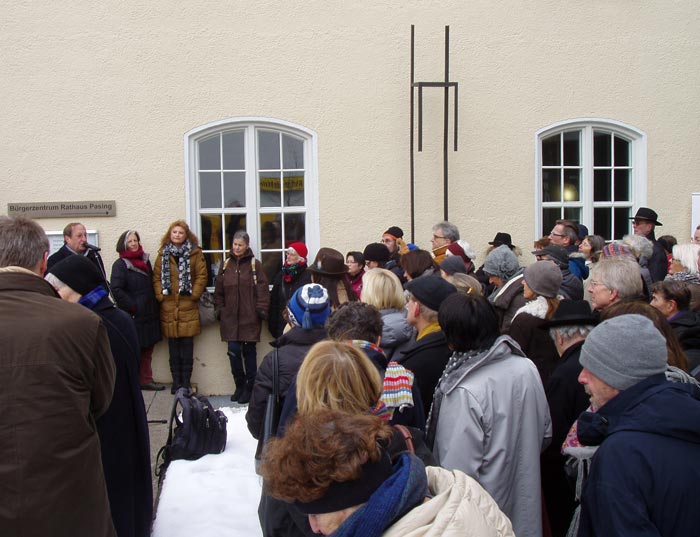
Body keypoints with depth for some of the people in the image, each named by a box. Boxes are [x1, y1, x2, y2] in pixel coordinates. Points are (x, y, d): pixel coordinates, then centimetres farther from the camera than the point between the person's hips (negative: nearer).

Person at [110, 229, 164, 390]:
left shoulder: (145, 260, 13)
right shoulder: (120, 264, -7)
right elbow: (116, 290, -17)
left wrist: (154, 306, 10)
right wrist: (132, 307, -15)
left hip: (149, 315, 7)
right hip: (133, 317, -7)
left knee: (147, 351, 12)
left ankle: (146, 380, 20)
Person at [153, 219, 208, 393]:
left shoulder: (195, 253, 3)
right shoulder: (163, 253, 10)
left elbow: (202, 276, -2)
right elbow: (156, 277, 7)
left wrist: (194, 294, -9)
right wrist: (160, 295, -3)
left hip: (188, 307, -2)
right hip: (168, 308, 2)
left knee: (187, 348, 1)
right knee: (173, 348, 8)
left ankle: (186, 382, 10)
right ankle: (176, 381, 16)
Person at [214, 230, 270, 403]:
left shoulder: (254, 264, 0)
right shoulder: (226, 265, 10)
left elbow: (263, 290, -5)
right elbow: (218, 290, 13)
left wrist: (261, 310, -11)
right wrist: (219, 310, 6)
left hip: (250, 317, -3)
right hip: (230, 317, 3)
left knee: (249, 351, 4)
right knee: (233, 350, -1)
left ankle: (250, 387, 15)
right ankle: (239, 385, 16)